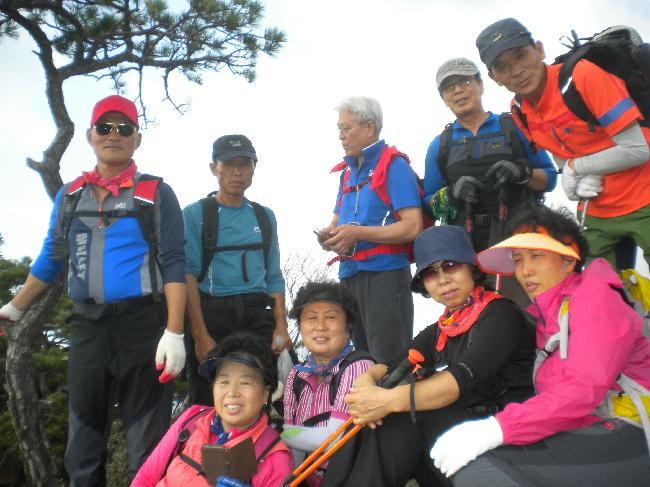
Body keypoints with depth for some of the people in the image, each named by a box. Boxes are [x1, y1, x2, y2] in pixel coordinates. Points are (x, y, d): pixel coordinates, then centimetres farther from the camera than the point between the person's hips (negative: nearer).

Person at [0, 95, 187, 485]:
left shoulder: (156, 193, -1)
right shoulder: (69, 195, 13)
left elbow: (173, 264, -7)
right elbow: (52, 260, 18)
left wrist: (174, 333, -15)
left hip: (142, 324, -4)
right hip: (88, 326, 4)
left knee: (147, 441, 3)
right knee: (84, 440, 14)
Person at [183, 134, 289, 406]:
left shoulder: (265, 216, 15)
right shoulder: (196, 214, 2)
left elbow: (273, 276, 14)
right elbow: (189, 274, -6)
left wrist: (281, 327, 2)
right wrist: (200, 336, -15)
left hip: (258, 316, 3)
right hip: (211, 312, -3)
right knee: (208, 405, 3)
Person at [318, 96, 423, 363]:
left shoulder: (394, 165, -6)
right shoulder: (347, 171, 17)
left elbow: (412, 227, -15)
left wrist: (357, 233, -19)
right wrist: (329, 235, -2)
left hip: (385, 273, -7)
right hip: (350, 274, 8)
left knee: (389, 361, -3)